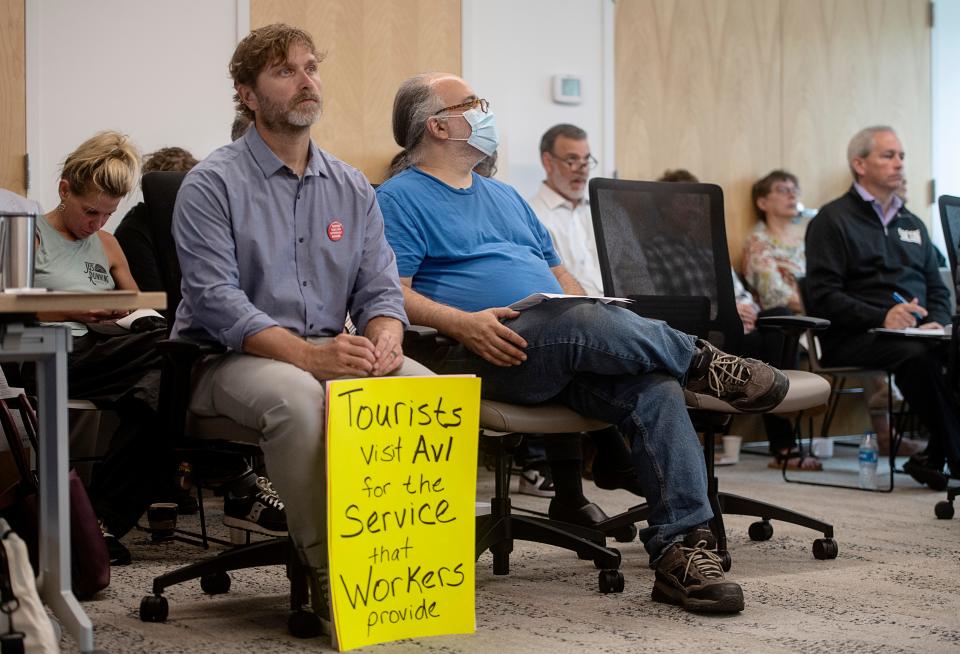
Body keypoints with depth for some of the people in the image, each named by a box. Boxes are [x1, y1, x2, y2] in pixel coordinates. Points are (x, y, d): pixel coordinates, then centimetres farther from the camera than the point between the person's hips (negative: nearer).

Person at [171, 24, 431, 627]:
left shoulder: (351, 187, 13)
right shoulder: (214, 184, -4)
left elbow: (380, 287, 9)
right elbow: (216, 300, -15)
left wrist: (384, 340, -17)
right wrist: (309, 354, -29)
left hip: (334, 351, 5)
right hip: (231, 358, -5)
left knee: (425, 387, -23)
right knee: (297, 396, -38)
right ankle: (329, 572, -26)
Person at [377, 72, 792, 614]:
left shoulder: (505, 197, 32)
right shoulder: (399, 199, 8)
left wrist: (603, 322, 9)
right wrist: (464, 323, -22)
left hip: (565, 353, 7)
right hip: (489, 352, -6)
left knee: (655, 386, -24)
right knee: (580, 322, -37)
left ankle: (681, 547, -30)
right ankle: (700, 360, -14)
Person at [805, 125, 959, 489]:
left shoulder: (911, 224, 26)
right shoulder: (833, 220, 4)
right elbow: (824, 297, -8)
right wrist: (883, 318, -20)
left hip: (917, 332, 6)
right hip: (854, 338, -6)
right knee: (917, 354, -36)